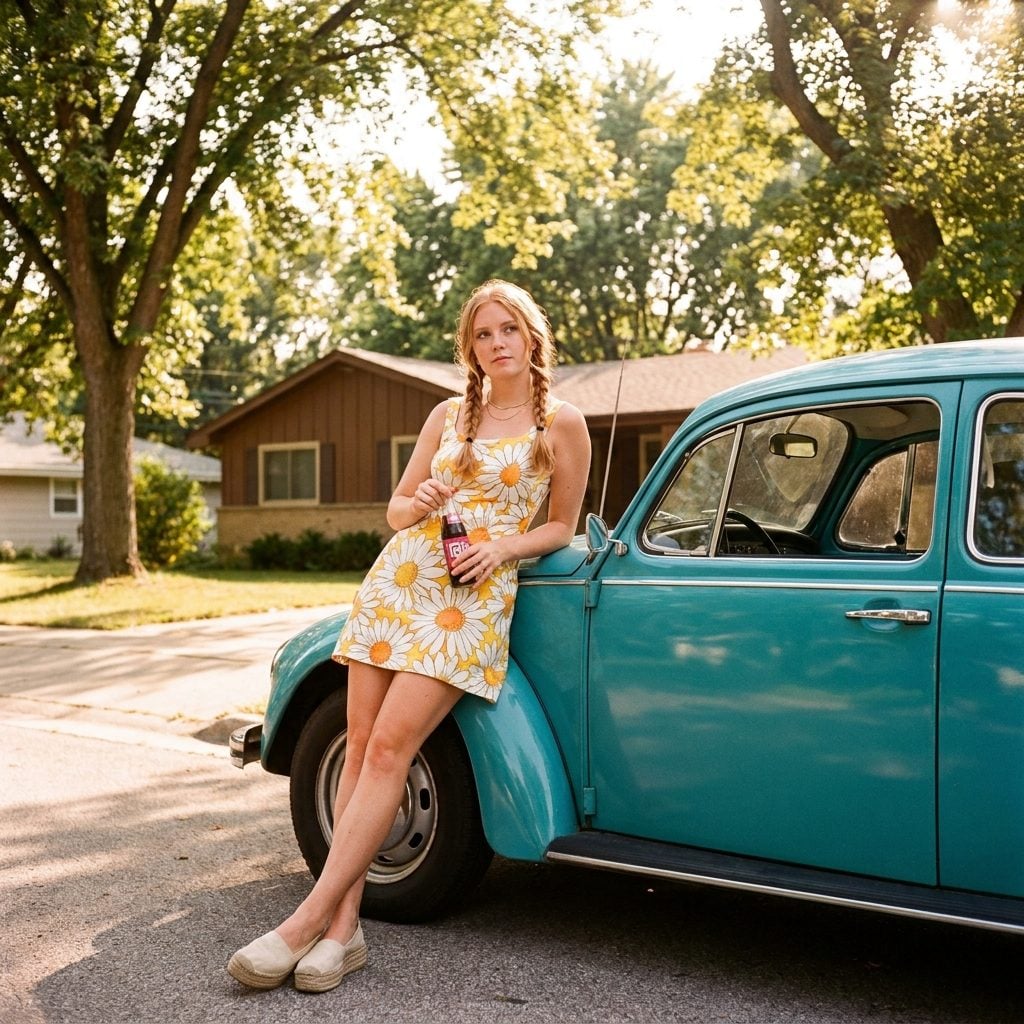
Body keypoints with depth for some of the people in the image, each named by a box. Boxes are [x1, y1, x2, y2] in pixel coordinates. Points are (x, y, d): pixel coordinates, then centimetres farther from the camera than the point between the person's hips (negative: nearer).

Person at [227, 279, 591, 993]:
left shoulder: (561, 424, 3)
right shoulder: (448, 416, 14)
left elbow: (562, 527, 8)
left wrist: (504, 545, -9)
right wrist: (418, 504, -6)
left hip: (474, 597, -4)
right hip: (399, 578, 5)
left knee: (389, 748, -15)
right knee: (361, 746, -3)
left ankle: (311, 919, -11)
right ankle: (344, 926, 0)